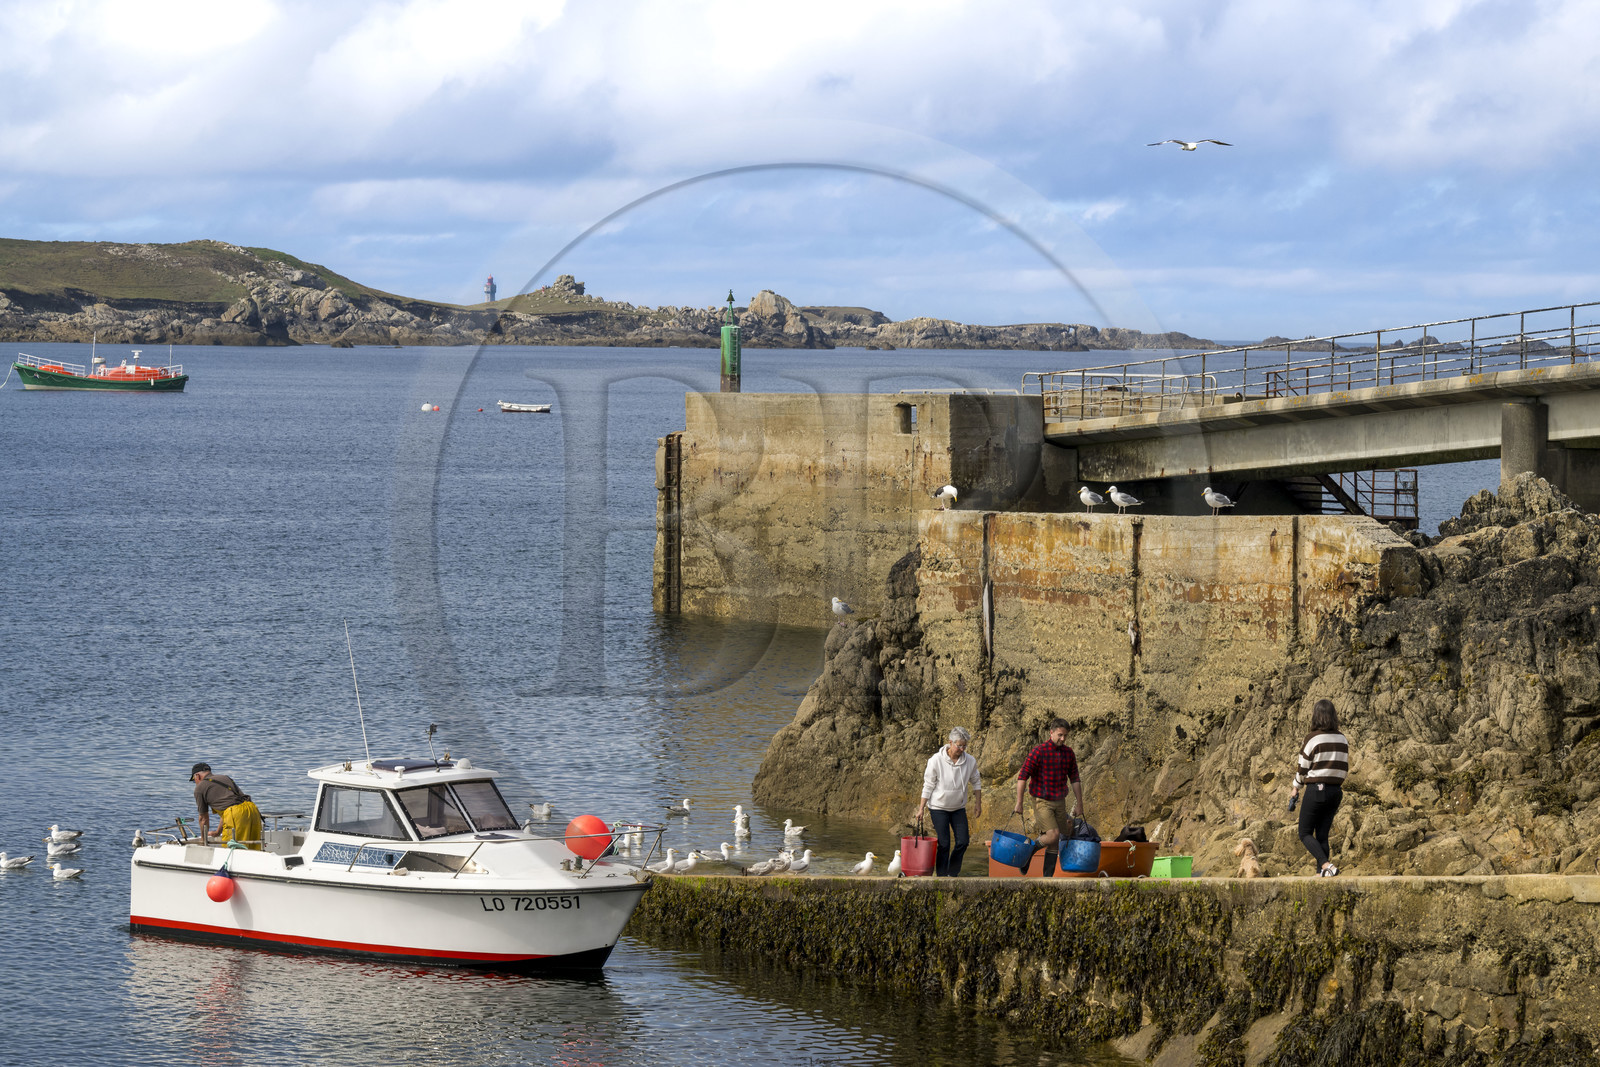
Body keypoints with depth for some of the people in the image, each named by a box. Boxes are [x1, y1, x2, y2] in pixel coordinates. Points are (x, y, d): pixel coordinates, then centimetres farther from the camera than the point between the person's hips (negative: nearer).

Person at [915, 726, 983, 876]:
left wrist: (978, 803, 8)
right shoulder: (936, 760, -16)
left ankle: (953, 873, 18)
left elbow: (976, 782, 10)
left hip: (958, 808, 4)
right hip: (939, 808, -4)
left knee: (962, 842, 0)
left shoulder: (970, 761, -7)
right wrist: (921, 808, -7)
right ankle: (941, 876, 7)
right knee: (944, 844, -6)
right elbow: (928, 786, -8)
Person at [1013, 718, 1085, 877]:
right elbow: (1023, 776, -12)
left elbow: (1074, 779, 13)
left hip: (1059, 802, 6)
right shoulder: (1039, 750, -12)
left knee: (1054, 843, 5)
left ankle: (1048, 876, 12)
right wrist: (1019, 802, -15)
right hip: (1042, 801, -6)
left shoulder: (1069, 753, 6)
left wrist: (1079, 804, 10)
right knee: (1053, 834, -20)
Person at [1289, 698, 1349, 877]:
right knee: (1322, 834, 11)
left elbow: (1303, 767, -6)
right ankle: (1321, 873, 4)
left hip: (1316, 789, -6)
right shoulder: (1343, 739, 6)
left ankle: (1326, 865, -17)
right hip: (1335, 791, 6)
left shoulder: (1313, 738, -11)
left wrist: (1295, 787, 9)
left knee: (1305, 833, 2)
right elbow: (1344, 768, 10)